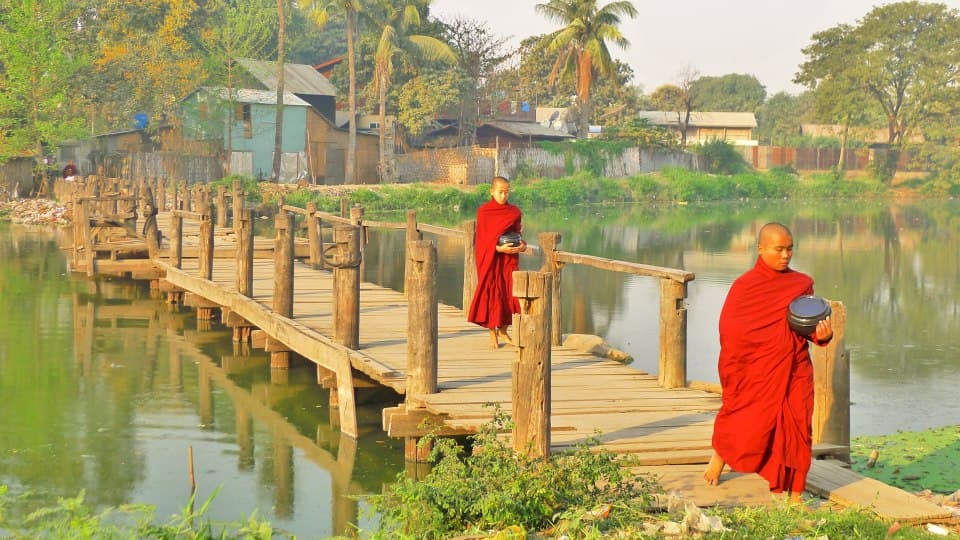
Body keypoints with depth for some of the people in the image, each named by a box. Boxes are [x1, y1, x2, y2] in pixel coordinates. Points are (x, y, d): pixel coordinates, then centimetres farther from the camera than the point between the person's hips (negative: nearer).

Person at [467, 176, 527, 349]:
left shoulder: (514, 212, 8)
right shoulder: (483, 211, -3)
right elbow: (483, 238, -9)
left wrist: (522, 245, -11)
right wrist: (499, 248, -24)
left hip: (509, 258, 3)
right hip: (490, 259, -3)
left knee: (510, 294, -1)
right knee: (491, 294, -2)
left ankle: (503, 330, 16)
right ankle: (493, 334, 7)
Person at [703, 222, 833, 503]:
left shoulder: (802, 284, 6)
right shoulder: (744, 287, -5)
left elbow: (811, 325, 10)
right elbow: (730, 333, -5)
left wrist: (823, 334, -14)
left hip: (796, 372, 3)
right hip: (759, 373, -3)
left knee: (797, 432, 1)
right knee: (753, 429, 0)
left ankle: (795, 496, 11)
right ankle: (720, 453, 33)